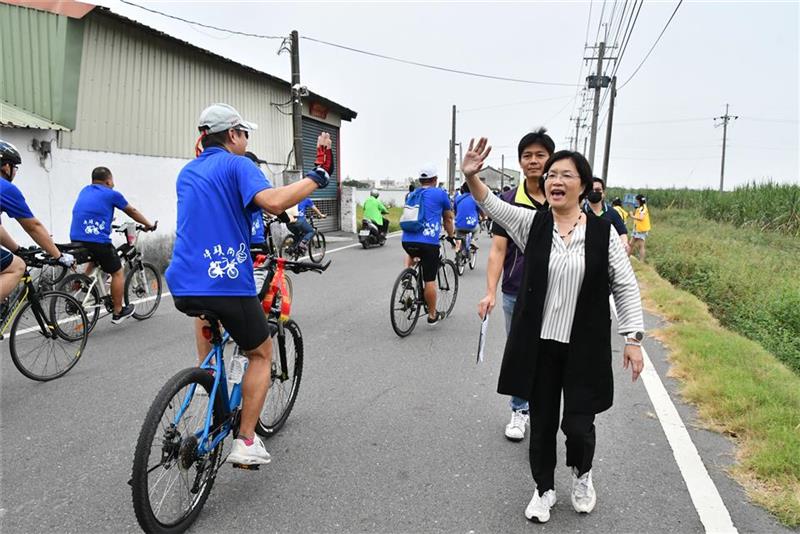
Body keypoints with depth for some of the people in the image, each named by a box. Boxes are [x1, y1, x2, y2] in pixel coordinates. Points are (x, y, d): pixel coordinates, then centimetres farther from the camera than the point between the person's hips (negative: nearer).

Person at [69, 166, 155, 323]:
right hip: (98, 241, -6)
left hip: (76, 239, 6)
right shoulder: (111, 194, 2)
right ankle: (118, 313, 14)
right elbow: (132, 212, 15)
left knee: (94, 260, 35)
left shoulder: (84, 191, 19)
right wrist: (148, 225, 30)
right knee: (117, 273, 8)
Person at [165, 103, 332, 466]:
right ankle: (246, 443, 10)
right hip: (229, 286, -6)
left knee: (203, 307, 38)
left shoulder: (186, 172, 18)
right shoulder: (237, 165, -4)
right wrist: (318, 176, -14)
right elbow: (272, 202, -23)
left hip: (182, 286, 6)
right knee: (261, 353, 15)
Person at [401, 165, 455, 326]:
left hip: (407, 240, 5)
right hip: (428, 242, -4)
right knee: (429, 280, 4)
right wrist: (451, 235, 35)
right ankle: (433, 315, 15)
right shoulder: (440, 193, 7)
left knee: (412, 253, 39)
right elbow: (448, 219, 17)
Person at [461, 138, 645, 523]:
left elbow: (625, 287, -1)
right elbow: (491, 205, -11)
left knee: (578, 425, 4)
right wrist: (471, 176, -30)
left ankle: (582, 474, 39)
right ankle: (544, 489, 37)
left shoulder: (603, 231, -4)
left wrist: (633, 338, -5)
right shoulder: (531, 223, -1)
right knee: (541, 421, 13)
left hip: (585, 348, -1)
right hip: (538, 345, 1)